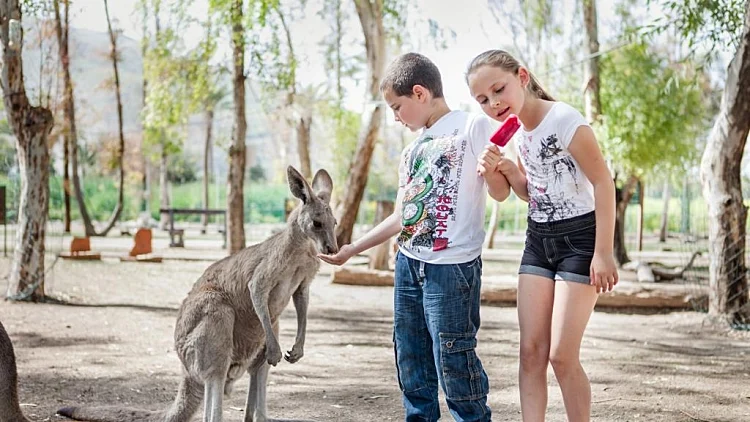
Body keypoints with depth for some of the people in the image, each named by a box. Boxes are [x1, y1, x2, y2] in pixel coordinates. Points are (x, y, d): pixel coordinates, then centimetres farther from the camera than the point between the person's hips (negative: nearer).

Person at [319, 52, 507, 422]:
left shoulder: (472, 125, -4)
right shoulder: (411, 150, 18)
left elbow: (501, 191, -8)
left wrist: (492, 170, -30)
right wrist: (352, 249, 19)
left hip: (452, 268, -8)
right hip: (408, 265, 8)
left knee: (453, 363, -9)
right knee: (411, 365, 11)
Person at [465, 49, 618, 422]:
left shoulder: (563, 119, -18)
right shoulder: (517, 131, 6)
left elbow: (603, 182, -16)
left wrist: (603, 252, -19)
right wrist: (506, 169, -5)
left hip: (579, 238, -7)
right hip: (538, 238, 7)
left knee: (562, 356, -8)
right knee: (531, 351, 2)